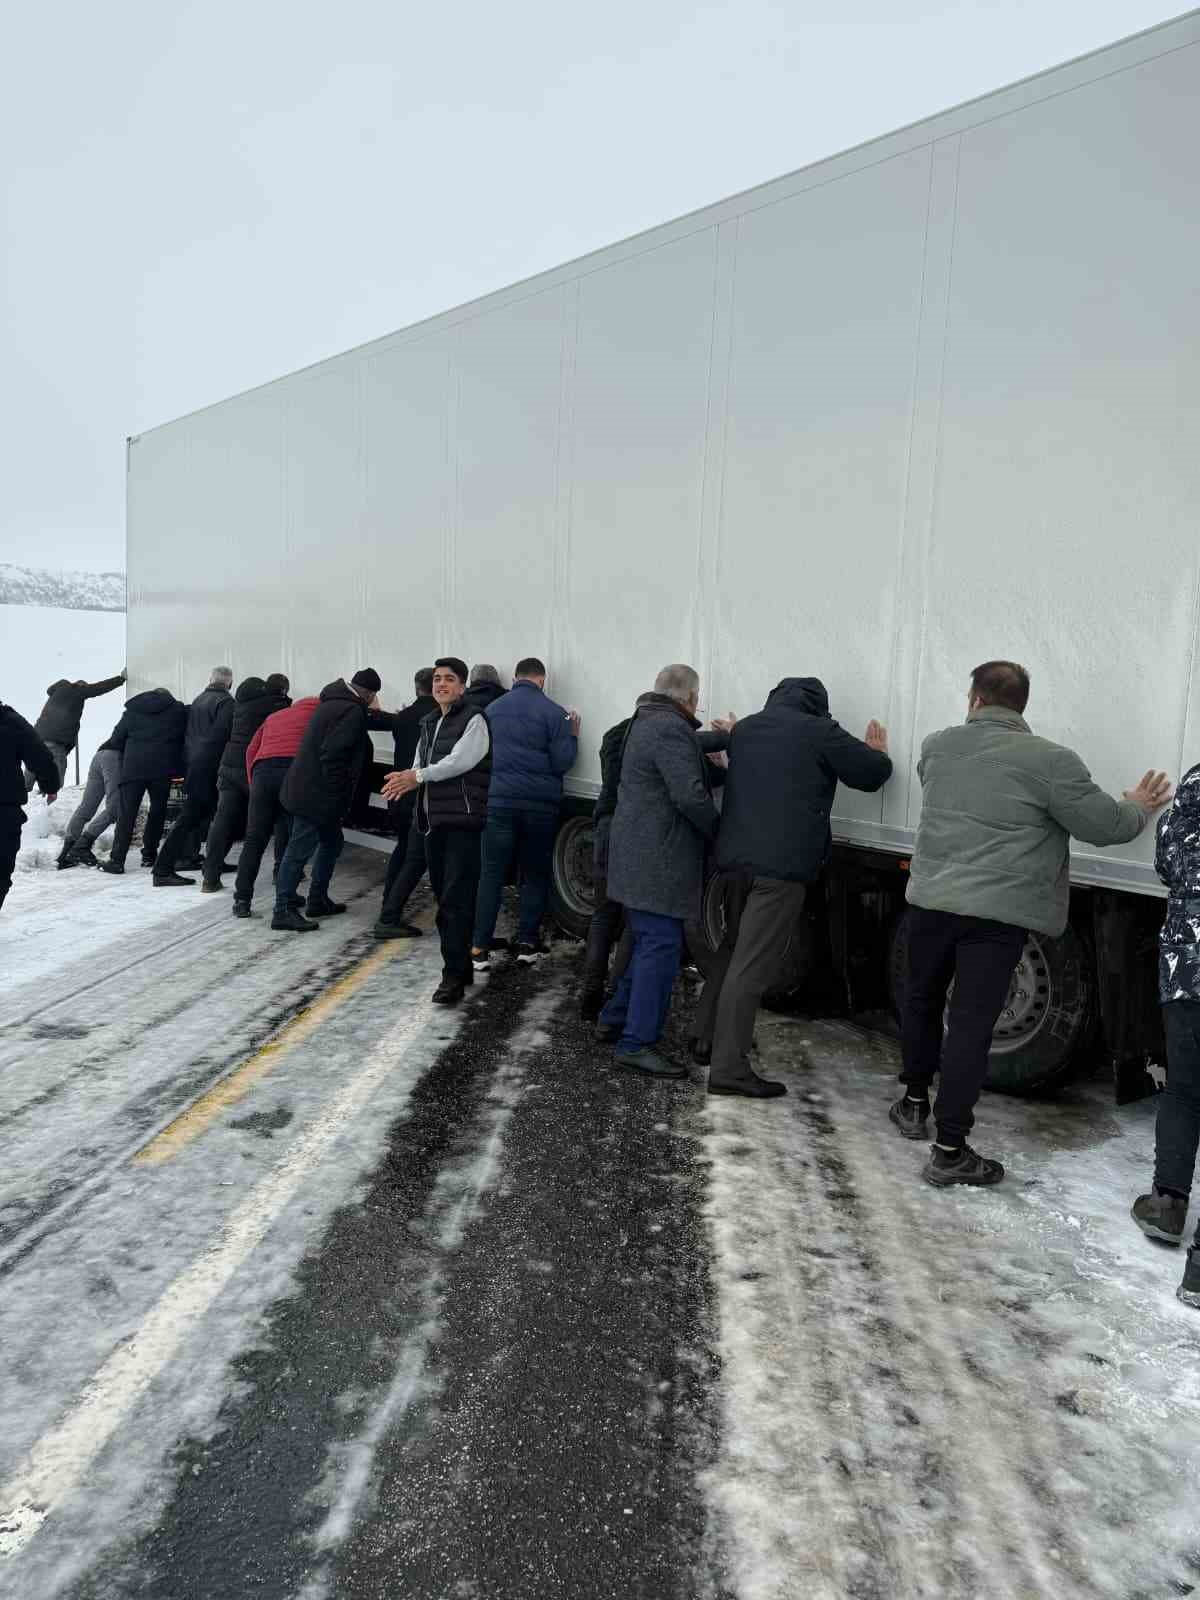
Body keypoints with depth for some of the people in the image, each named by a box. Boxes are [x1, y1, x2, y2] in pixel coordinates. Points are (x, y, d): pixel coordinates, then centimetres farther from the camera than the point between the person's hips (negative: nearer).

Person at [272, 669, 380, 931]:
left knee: (332, 842, 20)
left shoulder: (332, 701, 15)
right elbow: (332, 755, -23)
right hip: (316, 794, -10)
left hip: (304, 789, 10)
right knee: (300, 850, -5)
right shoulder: (353, 711, -16)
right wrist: (335, 794, -17)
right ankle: (283, 911, 1)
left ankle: (318, 900, 27)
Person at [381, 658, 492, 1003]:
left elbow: (460, 761, -18)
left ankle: (454, 977, -7)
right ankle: (461, 966, 23)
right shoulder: (430, 724, 19)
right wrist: (407, 779, -6)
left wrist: (418, 776, -19)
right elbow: (422, 764, 15)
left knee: (457, 900, -10)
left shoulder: (473, 719, -6)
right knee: (443, 897, 12)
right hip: (433, 820, 8)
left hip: (463, 820, -8)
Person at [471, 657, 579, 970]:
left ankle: (480, 948, 0)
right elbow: (563, 763, -5)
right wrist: (573, 735, 10)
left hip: (500, 801, 2)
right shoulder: (554, 713, -4)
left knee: (491, 874, 3)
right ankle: (527, 943, 13)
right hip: (541, 804, -1)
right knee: (535, 875, 12)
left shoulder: (492, 709, 7)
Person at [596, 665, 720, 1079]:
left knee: (649, 944, 19)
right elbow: (690, 796, -21)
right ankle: (636, 1043, -5)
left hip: (638, 855, 11)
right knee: (662, 948, -7)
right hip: (657, 861, -11)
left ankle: (614, 1021, 27)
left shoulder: (645, 724, 19)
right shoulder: (672, 729, -16)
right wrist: (720, 832, -8)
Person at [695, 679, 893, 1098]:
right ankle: (728, 1069, -6)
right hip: (781, 866, -7)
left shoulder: (743, 729, 16)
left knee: (732, 949, 23)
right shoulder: (819, 732, -4)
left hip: (732, 859, 7)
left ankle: (707, 1039, 31)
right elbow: (872, 774, 3)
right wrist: (876, 751, 25)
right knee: (751, 966, -8)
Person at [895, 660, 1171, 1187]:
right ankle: (949, 1153, 2)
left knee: (922, 1000, 22)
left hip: (930, 900, 4)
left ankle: (914, 1104, 36)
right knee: (970, 1025, -1)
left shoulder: (936, 747, 6)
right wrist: (1138, 807, 19)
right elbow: (1105, 825, -3)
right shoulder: (1049, 761, -9)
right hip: (996, 913, -4)